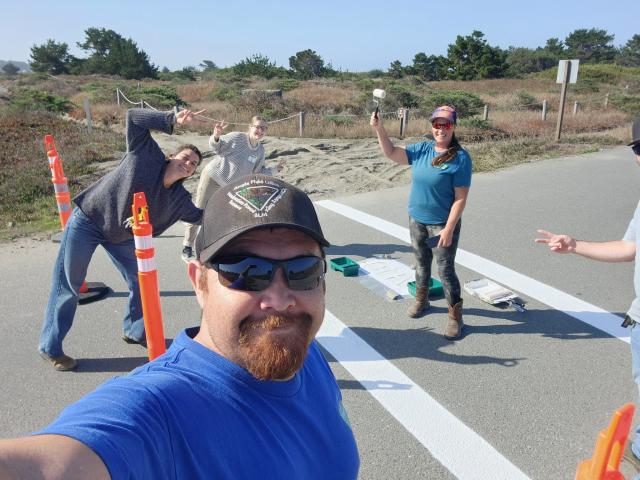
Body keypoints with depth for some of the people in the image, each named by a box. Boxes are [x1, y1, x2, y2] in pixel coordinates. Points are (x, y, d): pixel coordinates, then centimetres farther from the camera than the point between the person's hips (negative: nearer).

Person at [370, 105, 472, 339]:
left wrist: (449, 229, -20)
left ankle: (455, 316, 18)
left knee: (446, 270, 3)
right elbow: (391, 153, 2)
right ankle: (421, 300, 42)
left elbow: (460, 198, -18)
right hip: (417, 221, 5)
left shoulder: (460, 158, -17)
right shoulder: (422, 149, 0)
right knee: (421, 263, 21)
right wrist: (379, 129, -12)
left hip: (442, 225, -5)